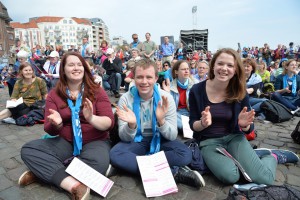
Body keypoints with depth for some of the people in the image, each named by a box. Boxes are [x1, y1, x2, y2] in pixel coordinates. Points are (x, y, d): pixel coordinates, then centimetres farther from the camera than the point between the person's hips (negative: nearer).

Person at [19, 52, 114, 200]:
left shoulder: (97, 91, -4)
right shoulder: (54, 94, 3)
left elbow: (109, 123, -12)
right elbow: (49, 130, -2)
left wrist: (91, 118, -33)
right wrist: (56, 124, -26)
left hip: (94, 141, -2)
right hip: (65, 142, 3)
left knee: (100, 163, -35)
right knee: (27, 150, -16)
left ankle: (44, 171, -16)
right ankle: (72, 184, -28)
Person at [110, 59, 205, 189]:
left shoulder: (166, 98, -13)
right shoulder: (125, 99, -12)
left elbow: (172, 136, -15)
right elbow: (125, 138, -13)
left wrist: (161, 121, -36)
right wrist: (131, 125, -36)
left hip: (159, 139, 0)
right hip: (136, 141, 1)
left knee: (185, 154, -27)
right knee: (115, 155, -30)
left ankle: (132, 163, -21)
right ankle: (174, 172, -28)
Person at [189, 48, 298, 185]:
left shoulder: (240, 93, -7)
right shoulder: (197, 90, -12)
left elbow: (248, 129, 2)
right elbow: (193, 125, -5)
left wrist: (244, 125, -22)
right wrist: (203, 123, -28)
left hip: (234, 137, 1)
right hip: (209, 141, 0)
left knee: (263, 179, -18)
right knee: (230, 176, -28)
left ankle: (272, 156, 17)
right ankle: (250, 156, 5)